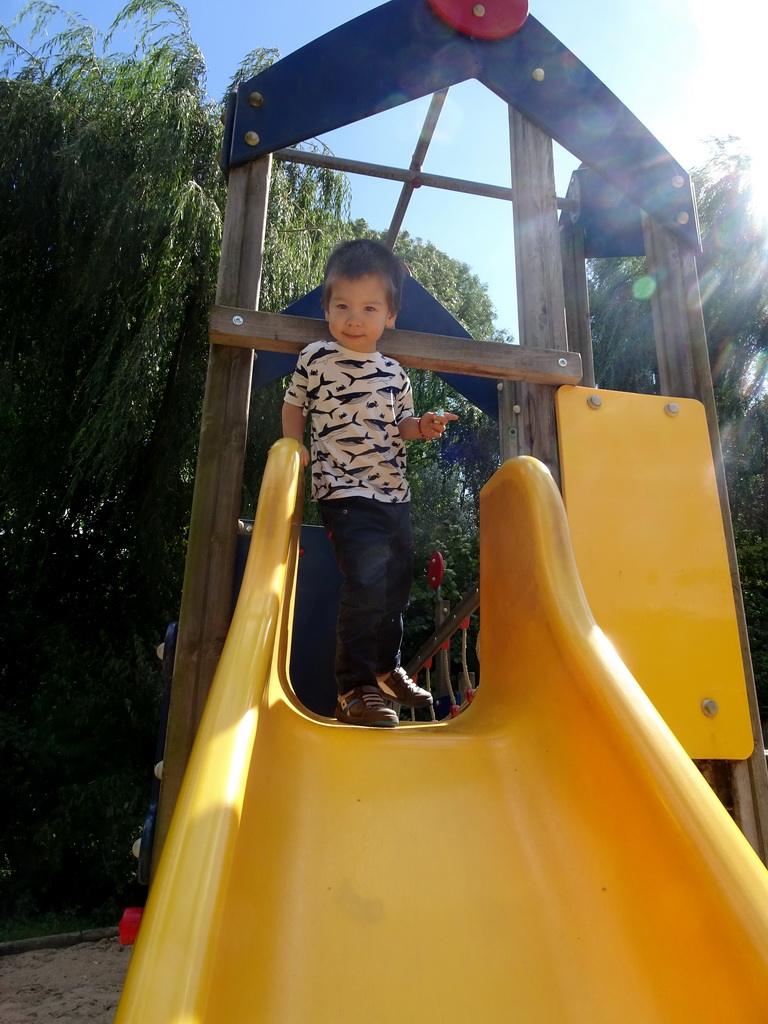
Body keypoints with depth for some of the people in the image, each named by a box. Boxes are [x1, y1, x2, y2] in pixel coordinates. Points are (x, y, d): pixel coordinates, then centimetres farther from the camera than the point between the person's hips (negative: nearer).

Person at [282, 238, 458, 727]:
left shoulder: (395, 372, 8)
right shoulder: (315, 360, -3)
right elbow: (294, 407, 9)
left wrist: (422, 426, -2)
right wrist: (295, 451, -4)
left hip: (394, 493, 7)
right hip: (345, 492, -6)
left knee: (399, 578, 16)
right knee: (367, 581, -19)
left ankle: (387, 669, 36)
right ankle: (355, 687, -6)